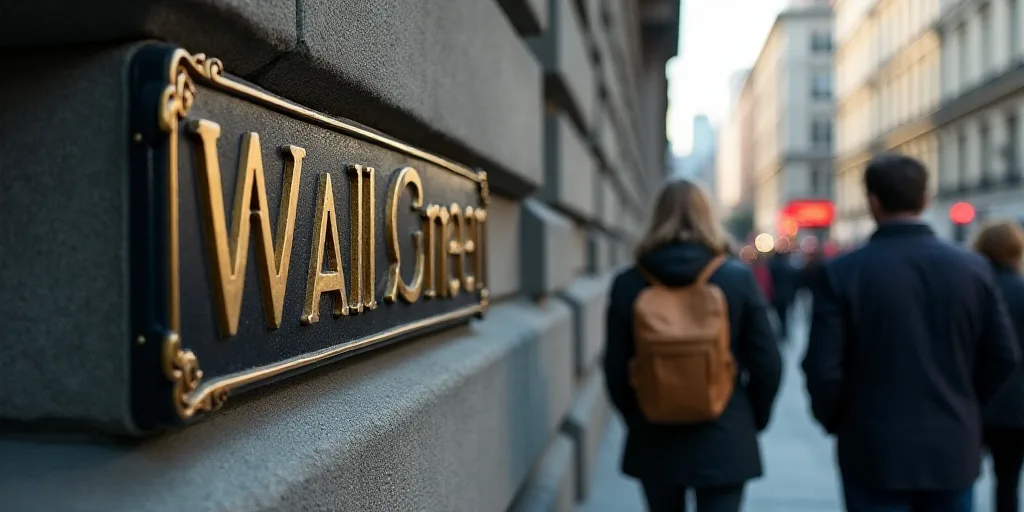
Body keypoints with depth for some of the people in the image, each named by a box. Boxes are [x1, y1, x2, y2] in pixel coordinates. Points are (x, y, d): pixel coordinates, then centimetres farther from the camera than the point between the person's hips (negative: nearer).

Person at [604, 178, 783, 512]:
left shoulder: (628, 284, -6)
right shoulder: (738, 278, -8)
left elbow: (615, 370, -2)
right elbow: (767, 365, -5)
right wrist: (754, 419, 12)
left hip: (654, 444, 2)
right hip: (724, 444, -1)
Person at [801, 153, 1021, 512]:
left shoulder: (842, 272, -12)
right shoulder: (973, 268, -2)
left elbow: (823, 368, -14)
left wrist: (835, 422, 5)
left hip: (876, 454, -3)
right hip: (953, 450, 3)